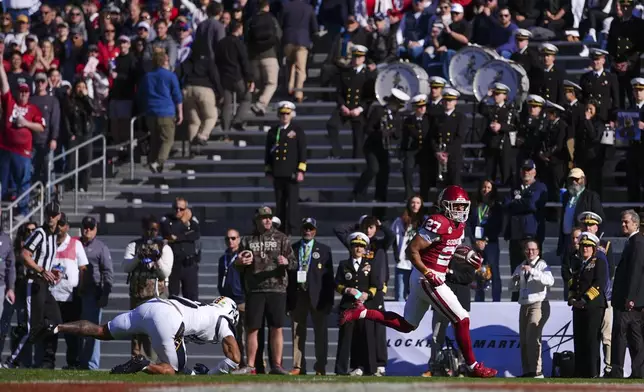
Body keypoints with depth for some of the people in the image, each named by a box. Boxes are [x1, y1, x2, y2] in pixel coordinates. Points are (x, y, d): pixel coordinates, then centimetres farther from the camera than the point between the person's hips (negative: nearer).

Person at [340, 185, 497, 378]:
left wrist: (467, 256, 8)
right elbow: (413, 249, -19)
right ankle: (472, 366, 0)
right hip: (427, 279, -10)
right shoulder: (438, 223, -19)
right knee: (461, 320, -8)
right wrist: (427, 273, -23)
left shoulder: (458, 225, 10)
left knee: (406, 325, 16)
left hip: (432, 277, 10)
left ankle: (361, 312, 17)